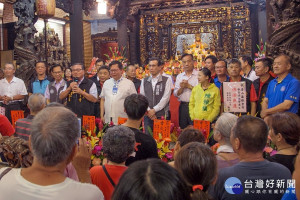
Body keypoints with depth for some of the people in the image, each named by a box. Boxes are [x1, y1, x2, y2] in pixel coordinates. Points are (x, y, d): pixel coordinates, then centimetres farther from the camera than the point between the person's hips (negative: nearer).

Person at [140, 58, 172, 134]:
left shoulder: (167, 80, -1)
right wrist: (148, 111, -7)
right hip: (148, 115, 3)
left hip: (162, 115, -3)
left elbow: (165, 98, -8)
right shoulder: (144, 81, 10)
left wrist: (154, 110, -11)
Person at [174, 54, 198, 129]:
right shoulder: (179, 76, 14)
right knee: (182, 128, 9)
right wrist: (181, 87, -8)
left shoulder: (198, 75, -1)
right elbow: (176, 94, 10)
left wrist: (189, 86, -10)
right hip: (183, 106, 4)